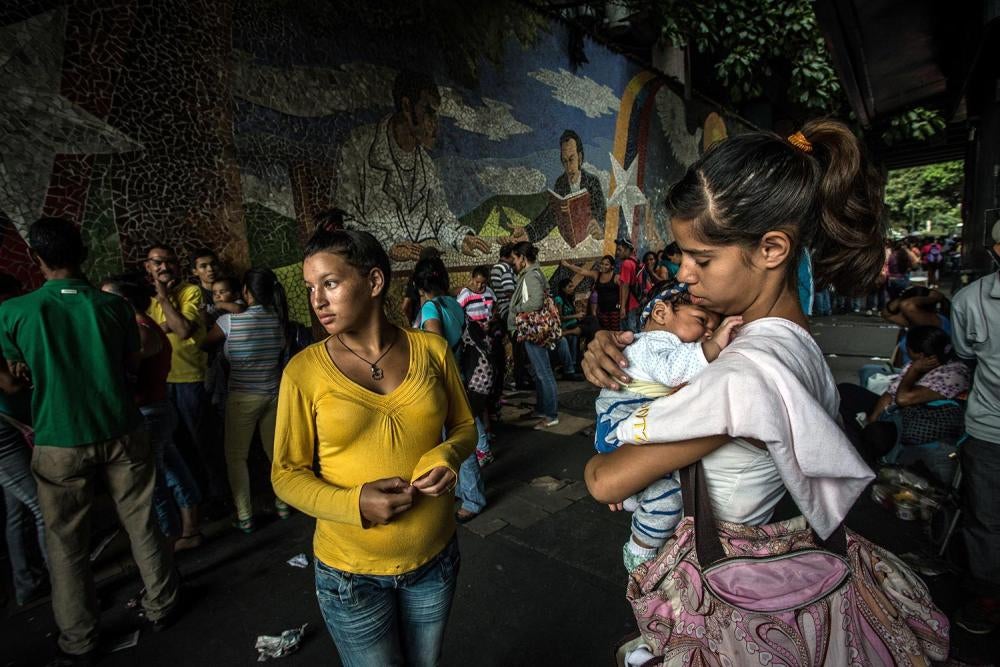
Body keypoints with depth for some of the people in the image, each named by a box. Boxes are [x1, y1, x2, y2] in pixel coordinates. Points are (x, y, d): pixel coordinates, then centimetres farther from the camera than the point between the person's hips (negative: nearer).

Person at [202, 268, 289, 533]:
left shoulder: (230, 320, -11)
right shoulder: (277, 319, -1)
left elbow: (203, 342, 3)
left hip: (243, 397, -4)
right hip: (274, 394, 4)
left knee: (236, 457, 10)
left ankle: (244, 517, 12)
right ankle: (283, 504, 27)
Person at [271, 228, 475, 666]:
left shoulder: (431, 349, -8)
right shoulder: (304, 370, -12)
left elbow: (464, 426, 4)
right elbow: (287, 474, -7)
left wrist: (448, 455, -17)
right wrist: (355, 504, -23)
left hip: (436, 557, 3)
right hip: (351, 572, -2)